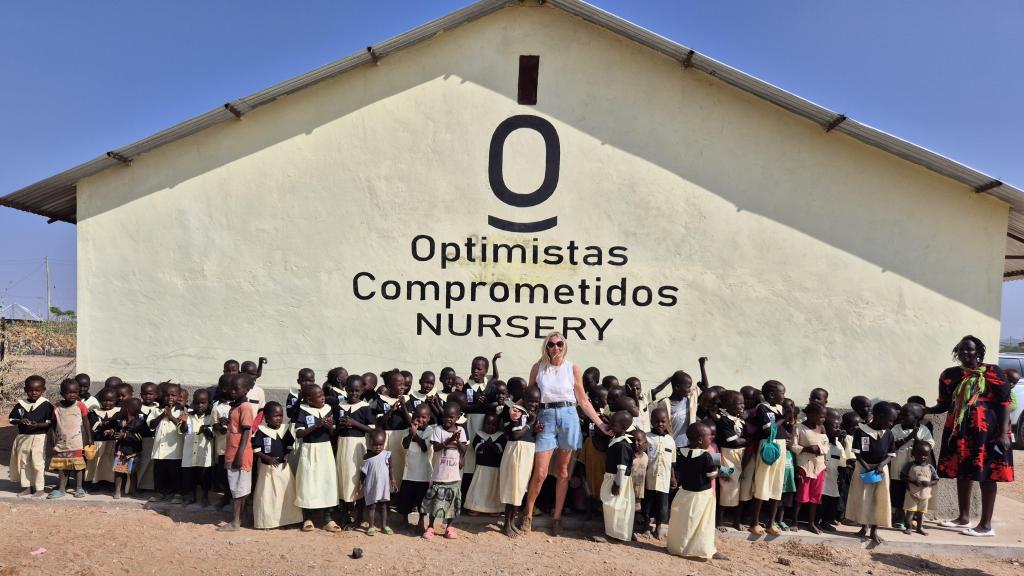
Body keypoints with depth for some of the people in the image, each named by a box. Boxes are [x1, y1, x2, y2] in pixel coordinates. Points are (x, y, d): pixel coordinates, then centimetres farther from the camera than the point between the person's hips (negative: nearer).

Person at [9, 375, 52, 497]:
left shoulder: (46, 405, -8)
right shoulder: (21, 404, 4)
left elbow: (50, 422, -9)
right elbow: (11, 419, 6)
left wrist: (38, 425, -25)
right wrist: (20, 421, -14)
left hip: (39, 438, -5)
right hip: (23, 437, 5)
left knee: (37, 463, -1)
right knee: (23, 463, 14)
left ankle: (39, 488, 10)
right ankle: (26, 487, 26)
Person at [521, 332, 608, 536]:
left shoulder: (573, 369, 5)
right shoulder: (538, 368, 4)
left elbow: (583, 400, 7)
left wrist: (600, 424, 2)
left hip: (568, 417, 1)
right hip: (545, 418, -1)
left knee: (563, 471, 8)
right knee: (540, 473, -4)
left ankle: (557, 517, 20)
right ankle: (528, 514, 16)